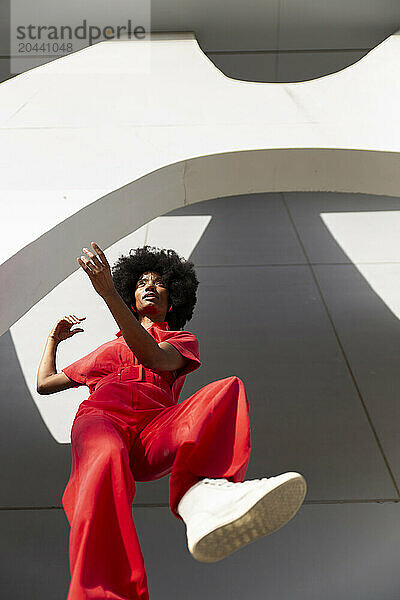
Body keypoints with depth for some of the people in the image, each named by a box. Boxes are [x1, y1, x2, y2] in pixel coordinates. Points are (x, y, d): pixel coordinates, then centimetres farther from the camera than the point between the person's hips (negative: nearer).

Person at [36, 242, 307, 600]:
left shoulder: (182, 341, 32)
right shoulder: (109, 349, 42)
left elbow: (152, 357, 5)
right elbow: (45, 383, 47)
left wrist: (108, 292, -4)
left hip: (153, 430, 0)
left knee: (229, 390, -31)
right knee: (107, 458, -41)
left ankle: (199, 493, -64)